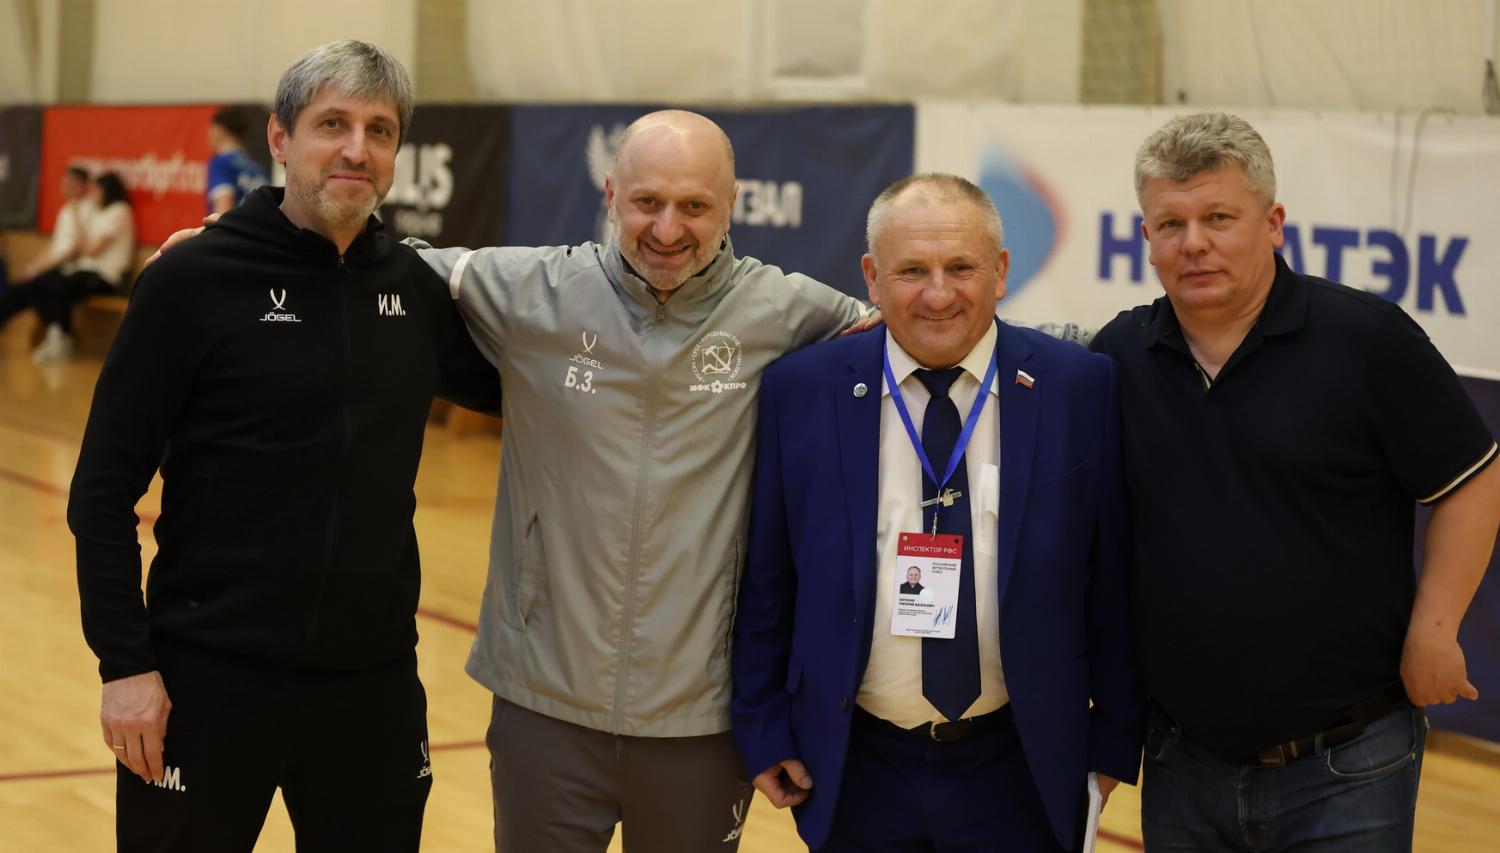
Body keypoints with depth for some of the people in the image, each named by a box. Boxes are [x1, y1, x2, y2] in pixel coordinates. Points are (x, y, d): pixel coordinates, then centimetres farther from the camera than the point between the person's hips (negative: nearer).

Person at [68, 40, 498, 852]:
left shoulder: (413, 285, 5)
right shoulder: (193, 281, -7)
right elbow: (104, 488, -7)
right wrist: (124, 662, -13)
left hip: (376, 684, 4)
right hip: (211, 679, -4)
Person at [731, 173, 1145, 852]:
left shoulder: (1080, 388, -4)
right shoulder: (800, 390, -2)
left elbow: (1113, 575, 0)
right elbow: (764, 579, 4)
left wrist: (1116, 734, 2)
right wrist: (763, 728, 3)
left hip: (1021, 773, 0)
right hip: (857, 773, 1)